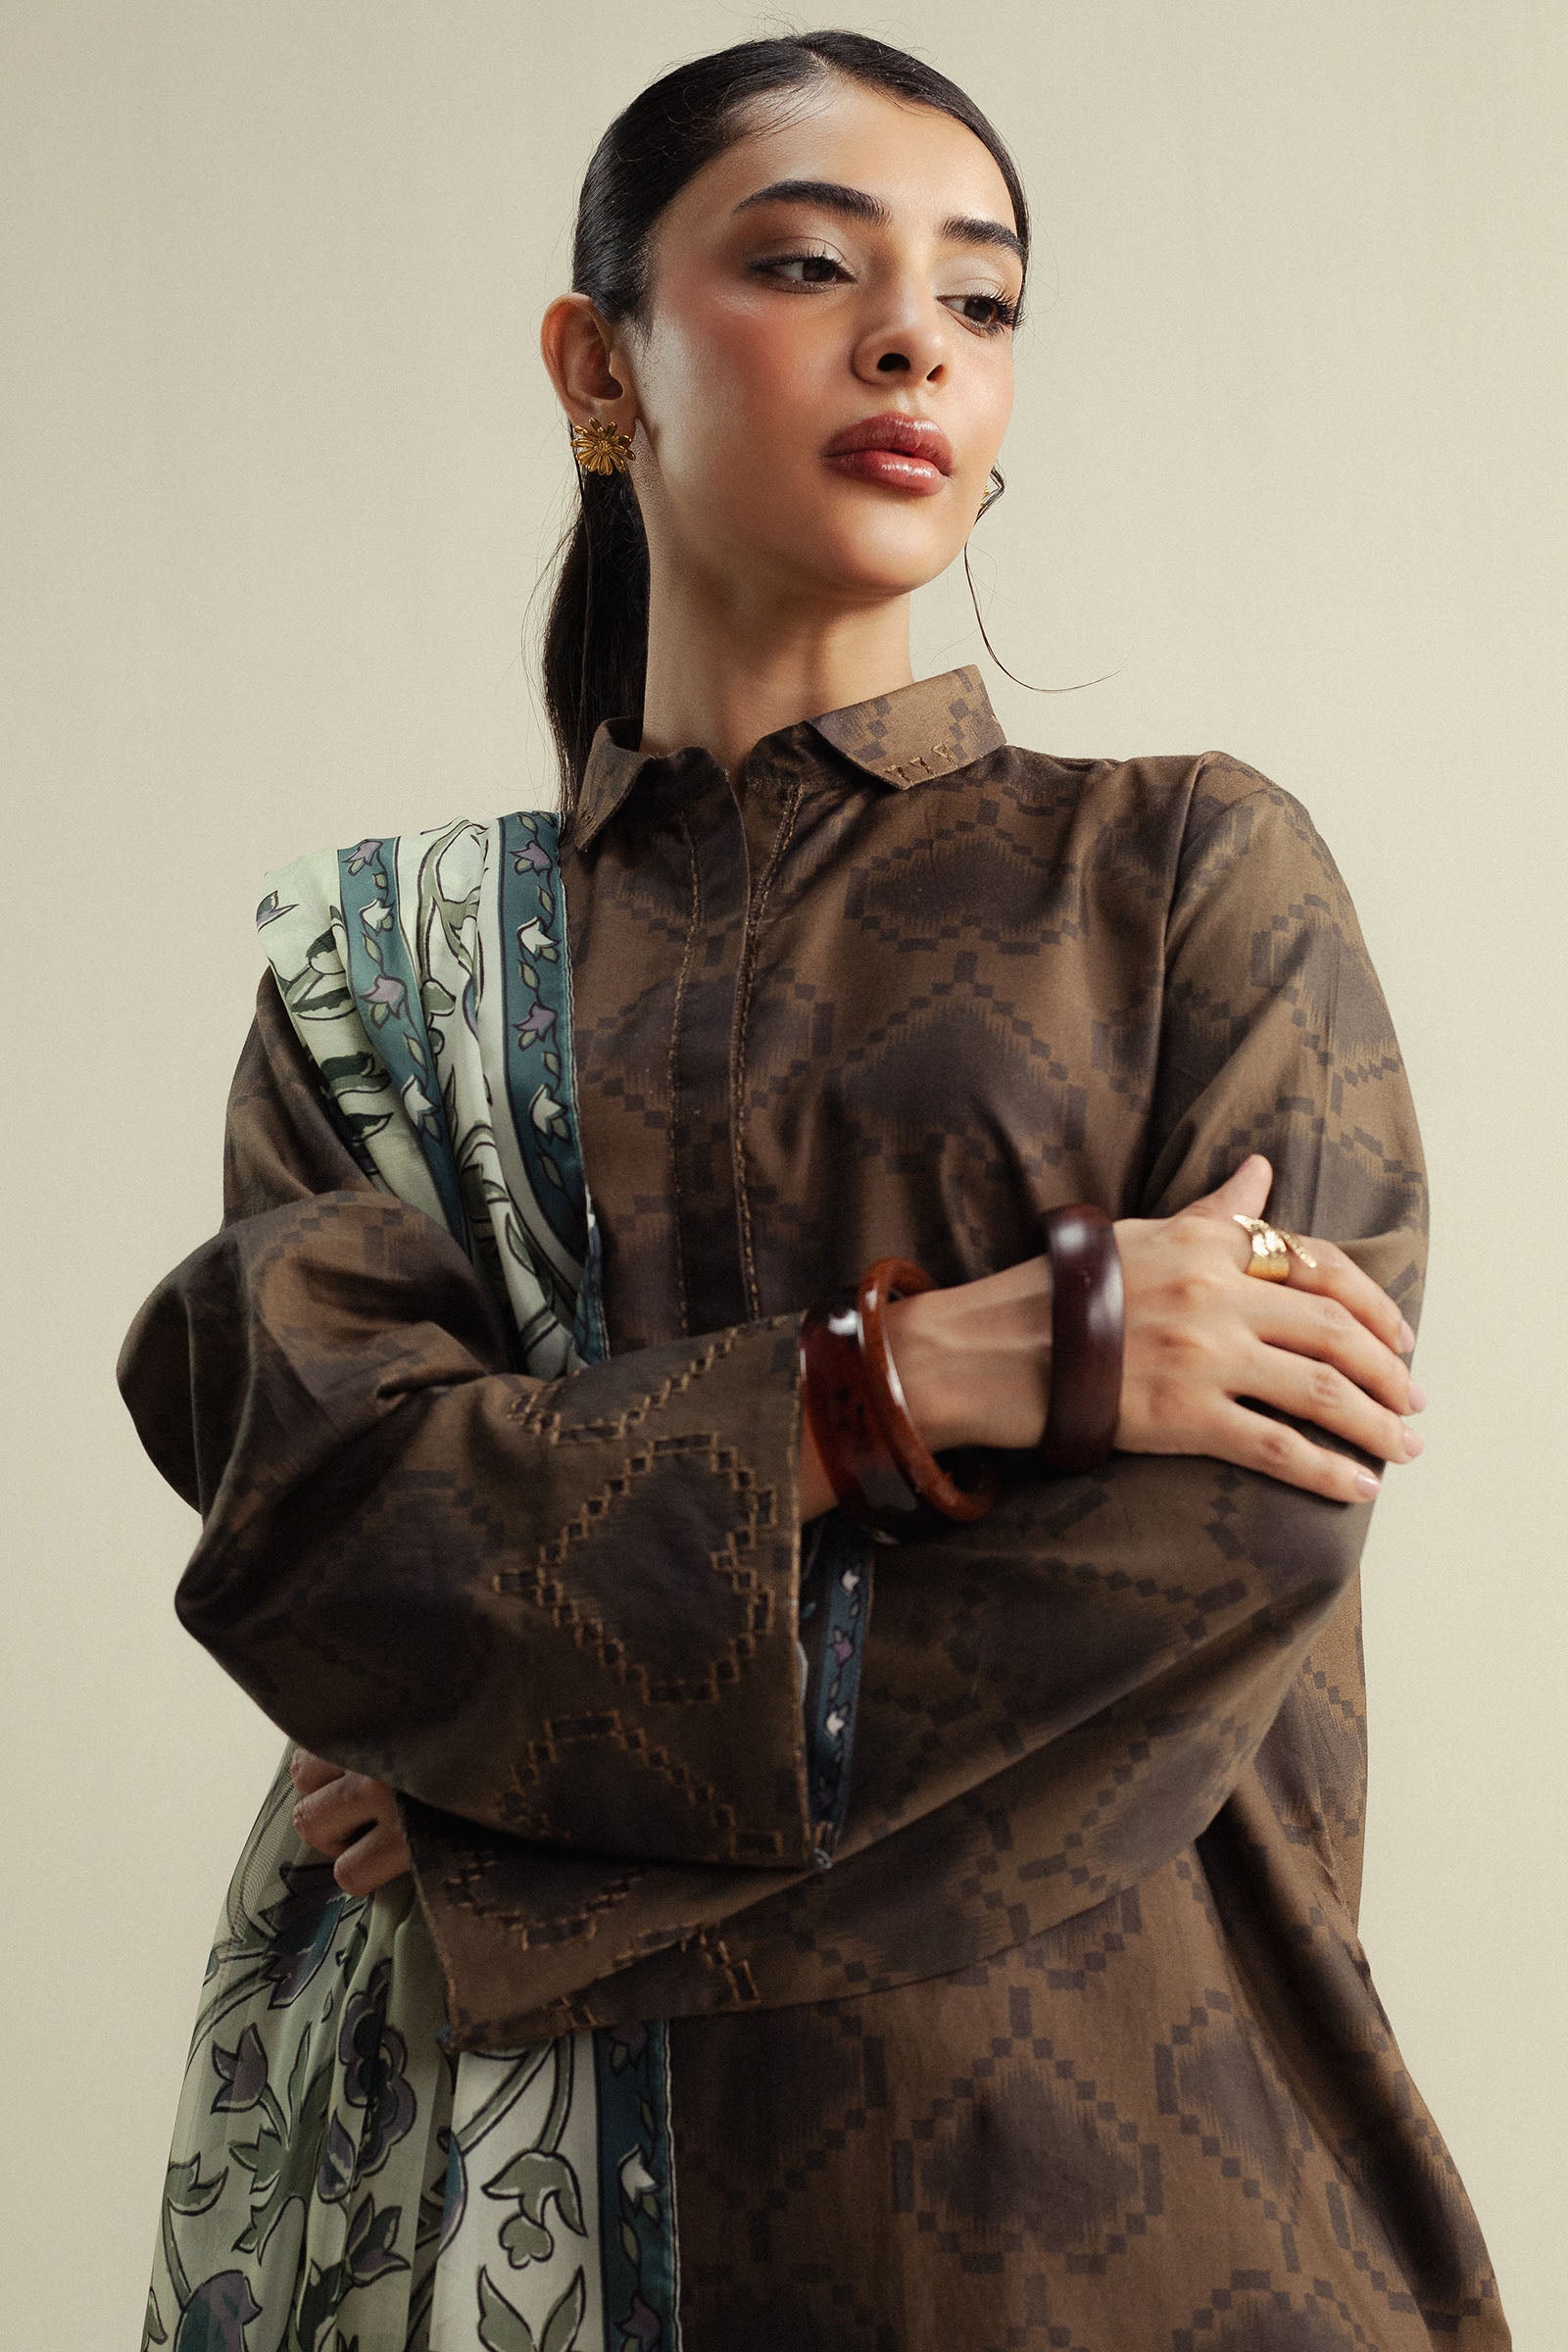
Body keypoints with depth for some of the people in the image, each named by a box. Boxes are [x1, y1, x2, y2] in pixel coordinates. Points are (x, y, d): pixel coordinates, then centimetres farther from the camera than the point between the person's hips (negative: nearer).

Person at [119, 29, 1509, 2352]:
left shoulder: (1195, 873, 0)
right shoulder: (389, 962, 5)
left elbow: (1243, 1531, -10)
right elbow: (308, 1517, -8)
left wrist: (535, 1759, -11)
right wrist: (926, 1367, -19)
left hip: (1076, 2086, -1)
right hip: (493, 2130, 2)